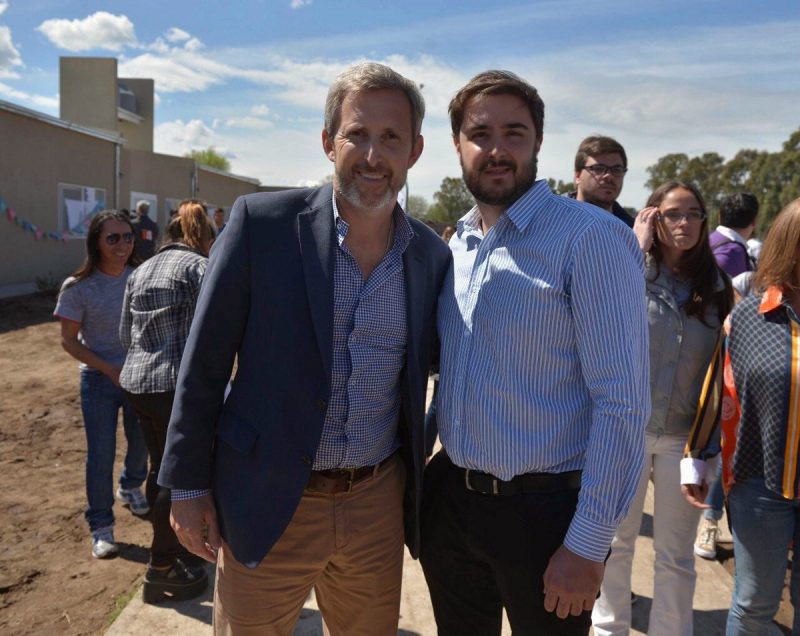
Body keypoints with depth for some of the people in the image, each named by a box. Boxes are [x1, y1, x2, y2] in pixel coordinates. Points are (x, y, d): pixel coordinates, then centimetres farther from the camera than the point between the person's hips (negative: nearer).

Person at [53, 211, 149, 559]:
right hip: (99, 379, -3)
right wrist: (111, 371, -17)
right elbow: (69, 341, -10)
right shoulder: (77, 288, -15)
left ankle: (130, 488, 49)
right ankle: (100, 526, 17)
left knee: (142, 442, 19)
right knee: (101, 454, 0)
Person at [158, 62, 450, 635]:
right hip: (268, 505, -3)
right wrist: (188, 484, -4)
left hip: (378, 504, 3)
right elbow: (204, 362, -6)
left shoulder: (433, 255, 1)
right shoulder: (261, 221, -10)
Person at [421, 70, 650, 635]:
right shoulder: (459, 243, 6)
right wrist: (421, 452, 10)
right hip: (451, 498, 6)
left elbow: (623, 404, -17)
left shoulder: (591, 238, -15)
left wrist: (588, 546, -17)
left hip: (543, 509, -6)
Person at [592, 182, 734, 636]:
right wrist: (637, 248, -20)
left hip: (686, 437, 2)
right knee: (617, 541, 15)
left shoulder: (715, 286, 5)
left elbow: (726, 359, 13)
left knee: (676, 555, 13)